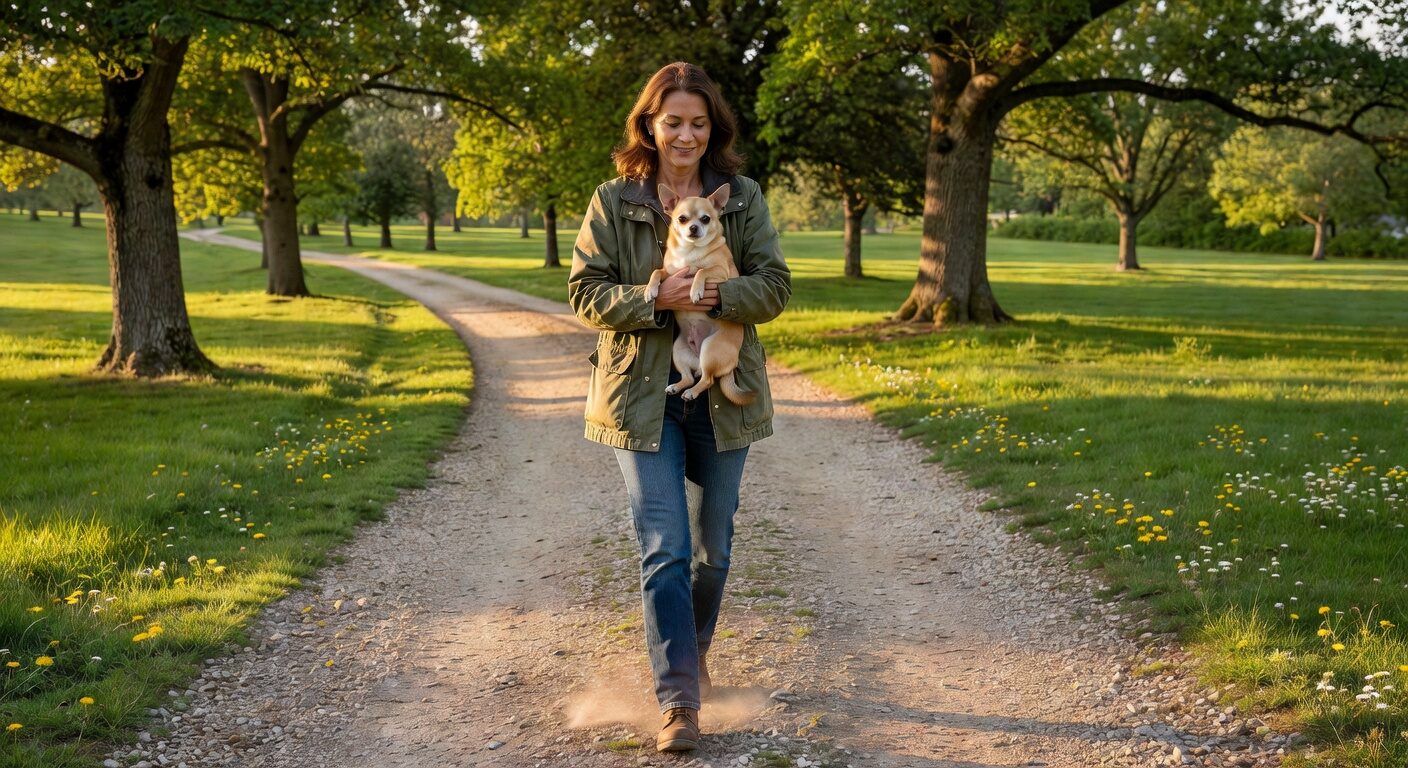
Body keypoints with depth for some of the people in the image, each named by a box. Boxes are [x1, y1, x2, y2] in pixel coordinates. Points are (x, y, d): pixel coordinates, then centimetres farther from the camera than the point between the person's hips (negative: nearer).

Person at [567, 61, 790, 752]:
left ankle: (692, 652, 41)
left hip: (724, 396, 2)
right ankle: (678, 701, -3)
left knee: (713, 547, 15)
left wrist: (717, 295, -22)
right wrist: (657, 298, -21)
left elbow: (773, 286, -2)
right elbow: (586, 294, -5)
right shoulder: (613, 202, -2)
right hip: (644, 397, -2)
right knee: (664, 550, -8)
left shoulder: (743, 198, 2)